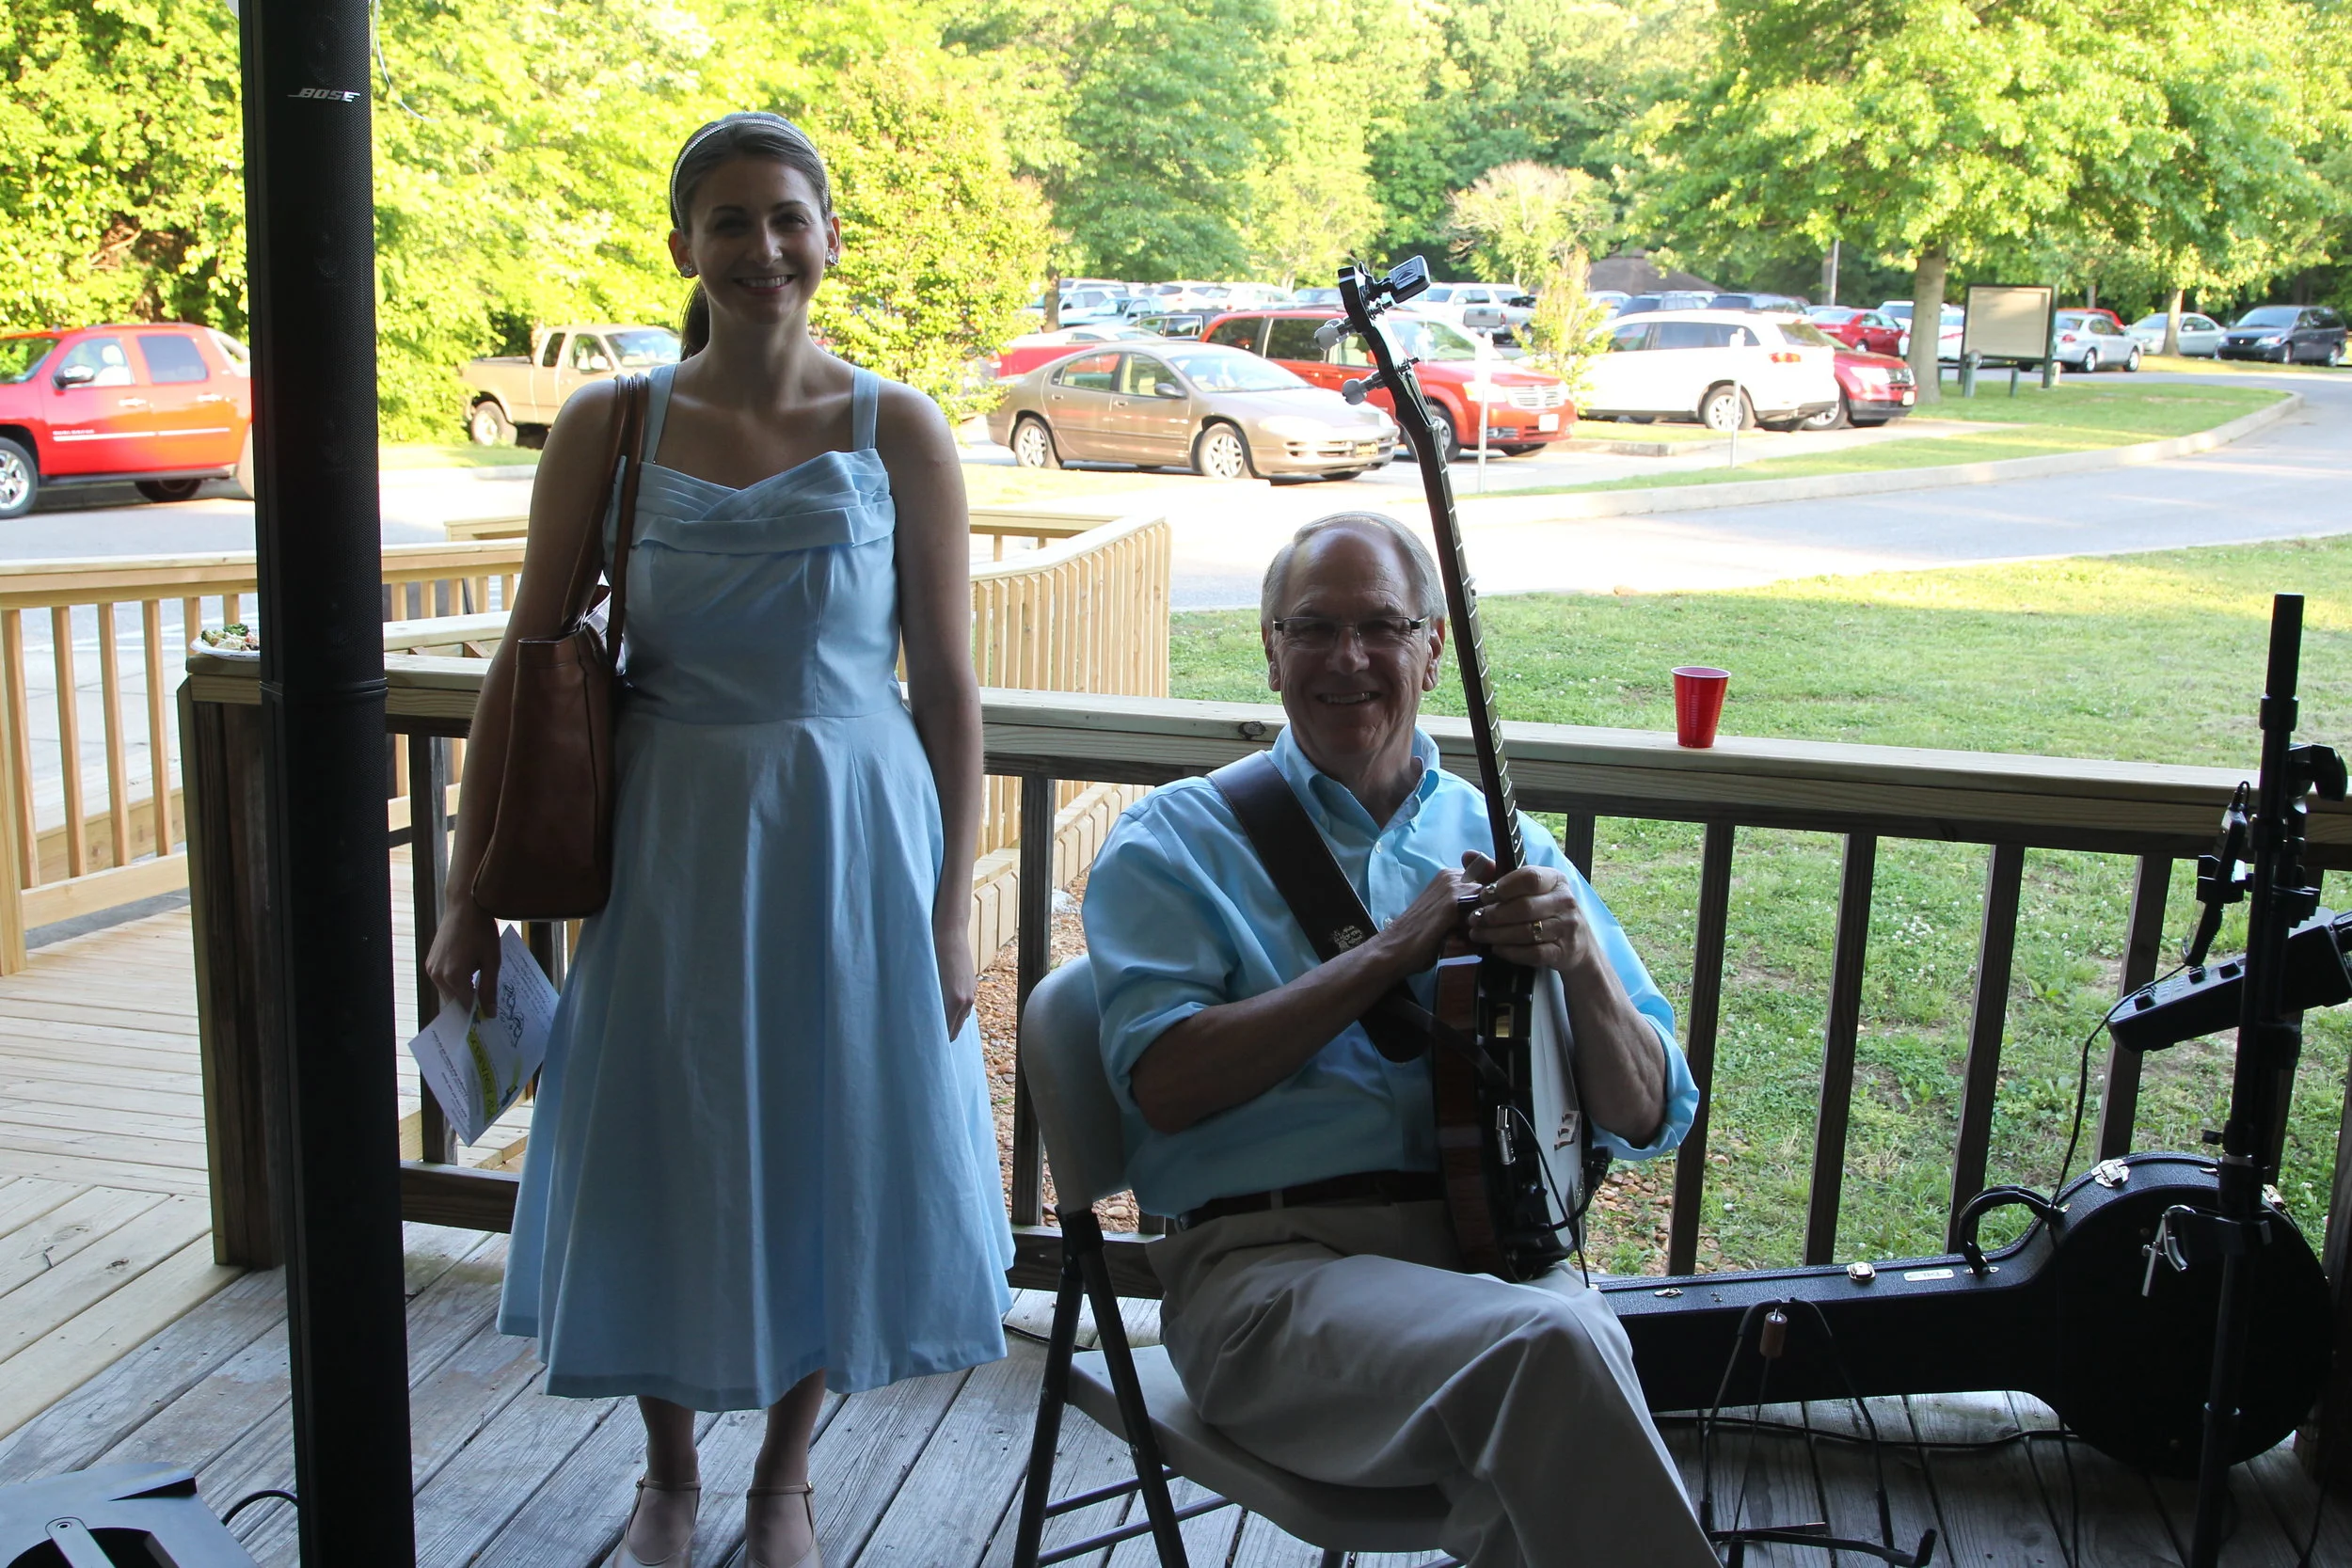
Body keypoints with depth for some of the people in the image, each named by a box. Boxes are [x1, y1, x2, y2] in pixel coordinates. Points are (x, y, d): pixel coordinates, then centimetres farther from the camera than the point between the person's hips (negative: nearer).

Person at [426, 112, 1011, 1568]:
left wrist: (951, 911, -6)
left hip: (852, 841, 0)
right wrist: (468, 894, 1)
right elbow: (526, 664, 2)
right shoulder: (608, 426, 0)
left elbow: (949, 687, -2)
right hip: (669, 841, 1)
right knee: (660, 1167, 11)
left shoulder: (899, 432, -3)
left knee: (831, 1162, 10)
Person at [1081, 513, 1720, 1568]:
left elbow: (1646, 1118, 14)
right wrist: (1395, 950, -8)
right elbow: (1163, 1082, -8)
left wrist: (1581, 966, -6)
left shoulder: (1499, 842, 18)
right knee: (1552, 1348, -31)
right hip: (1272, 1257, -3)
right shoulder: (1176, 841, 9)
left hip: (1495, 1245, 3)